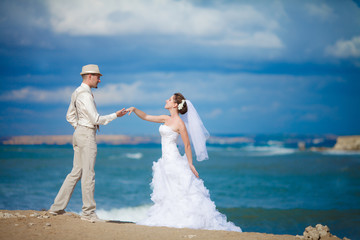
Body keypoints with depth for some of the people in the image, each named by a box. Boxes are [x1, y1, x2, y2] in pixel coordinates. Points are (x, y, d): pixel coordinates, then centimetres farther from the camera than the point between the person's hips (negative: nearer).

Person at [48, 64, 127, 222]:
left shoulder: (77, 93, 15)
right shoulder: (85, 95, -16)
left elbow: (70, 116, 22)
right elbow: (96, 119, -17)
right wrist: (115, 115, -8)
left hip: (79, 133, 10)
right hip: (87, 135, -10)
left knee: (76, 172, 12)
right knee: (88, 174, -5)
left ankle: (57, 207, 13)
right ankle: (88, 212, 0)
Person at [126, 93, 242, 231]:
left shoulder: (179, 123, -11)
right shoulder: (166, 119, 12)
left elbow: (187, 145, -9)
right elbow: (146, 117, 19)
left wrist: (190, 165, -9)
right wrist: (134, 109, 5)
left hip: (174, 161, -9)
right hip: (166, 162, 9)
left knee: (180, 193, -8)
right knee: (167, 196, 10)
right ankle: (168, 221, 14)